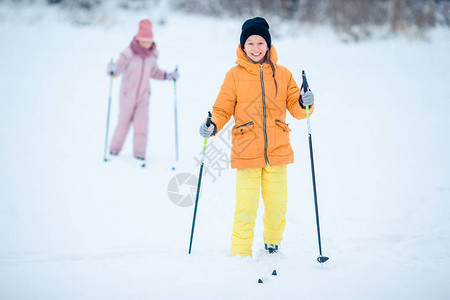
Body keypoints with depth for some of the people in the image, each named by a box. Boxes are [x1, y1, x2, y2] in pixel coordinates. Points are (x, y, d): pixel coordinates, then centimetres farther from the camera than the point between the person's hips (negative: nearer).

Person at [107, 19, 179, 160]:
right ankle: (114, 149, 24)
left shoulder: (152, 55, 0)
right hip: (128, 94, -3)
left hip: (143, 95, 3)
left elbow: (154, 72, 15)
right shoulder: (129, 53, -15)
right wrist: (112, 70, -39)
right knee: (124, 122, 5)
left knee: (142, 123, -6)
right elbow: (118, 69, -18)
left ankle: (140, 153, 4)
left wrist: (167, 75, 2)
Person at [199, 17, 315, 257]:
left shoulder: (282, 74, 6)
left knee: (277, 207, 8)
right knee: (246, 209, -5)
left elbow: (295, 109, 8)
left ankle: (272, 246, 35)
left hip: (277, 152, 2)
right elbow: (223, 109, 4)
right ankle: (241, 255, 12)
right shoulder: (234, 75, 1)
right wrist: (213, 127, -15)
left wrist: (304, 104, -14)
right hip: (246, 154, -2)